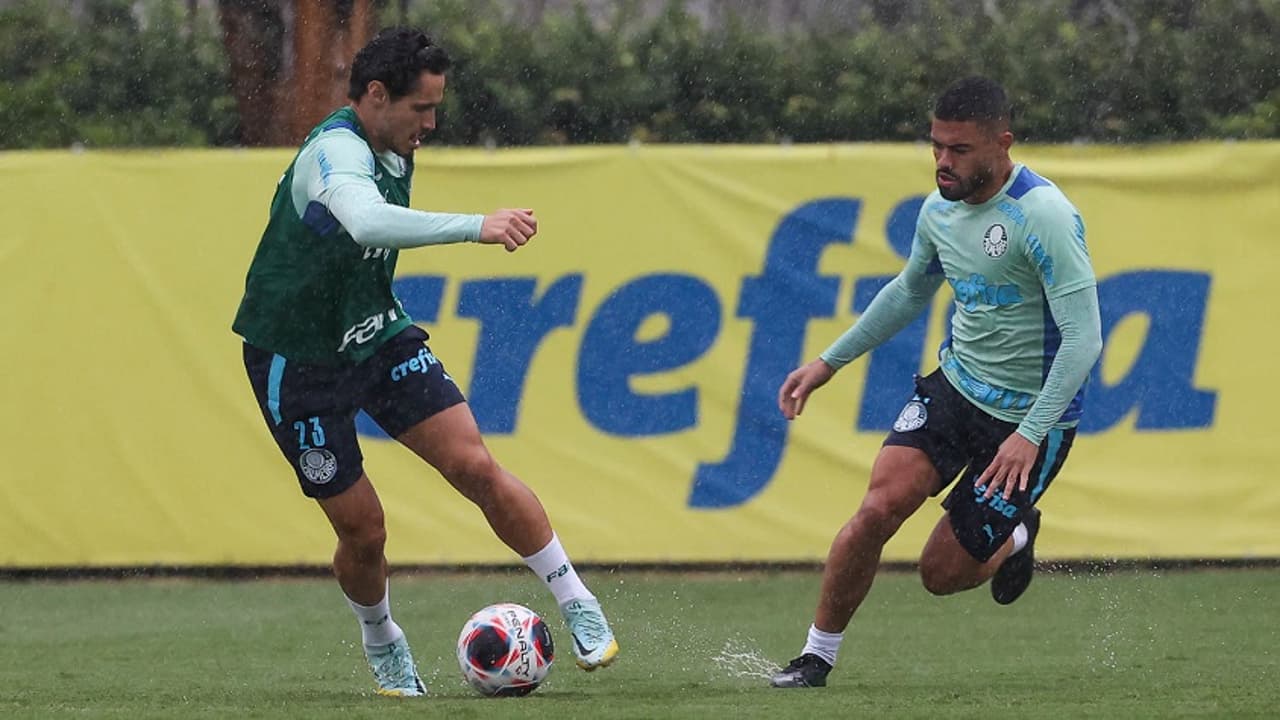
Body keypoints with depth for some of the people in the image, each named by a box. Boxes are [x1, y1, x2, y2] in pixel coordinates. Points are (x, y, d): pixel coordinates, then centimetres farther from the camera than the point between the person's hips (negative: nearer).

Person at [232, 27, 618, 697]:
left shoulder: (392, 151, 1)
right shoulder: (335, 152, -28)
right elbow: (366, 222, -51)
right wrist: (476, 227, -58)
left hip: (377, 336, 7)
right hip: (298, 361, -7)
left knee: (476, 467, -10)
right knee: (362, 529, 0)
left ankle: (578, 605, -1)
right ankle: (380, 641, 30)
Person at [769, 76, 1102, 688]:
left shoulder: (1043, 217, -23)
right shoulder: (940, 210, 0)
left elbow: (1084, 337, -25)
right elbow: (910, 291, 21)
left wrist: (1030, 434, -30)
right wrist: (830, 361, 19)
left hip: (1030, 415, -6)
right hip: (956, 384, 6)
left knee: (943, 573, -2)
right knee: (880, 507, -17)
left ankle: (1015, 538, 32)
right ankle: (817, 656, -1)